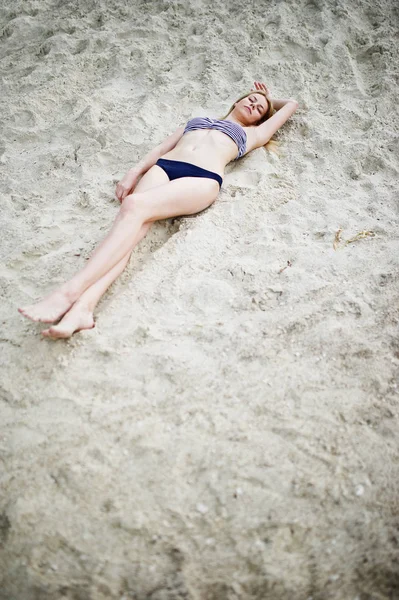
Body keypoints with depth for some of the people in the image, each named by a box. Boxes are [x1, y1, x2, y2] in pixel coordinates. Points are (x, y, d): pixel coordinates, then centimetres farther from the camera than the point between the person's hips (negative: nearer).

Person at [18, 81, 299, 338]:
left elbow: (291, 105, 42)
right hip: (163, 167, 4)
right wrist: (134, 173, 12)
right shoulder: (197, 120, 39)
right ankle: (83, 307, -47)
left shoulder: (252, 134, 32)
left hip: (203, 178, -3)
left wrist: (269, 101, 59)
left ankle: (69, 292, -45)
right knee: (131, 228, -28)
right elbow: (161, 148, 27)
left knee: (135, 206, -32)